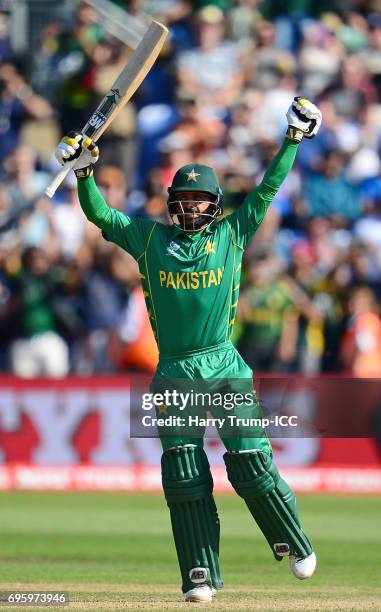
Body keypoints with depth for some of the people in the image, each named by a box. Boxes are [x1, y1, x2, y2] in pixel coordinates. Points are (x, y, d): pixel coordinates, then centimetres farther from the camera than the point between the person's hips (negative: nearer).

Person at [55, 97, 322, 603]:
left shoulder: (231, 234, 7)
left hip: (225, 368, -1)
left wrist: (294, 139, 8)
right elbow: (100, 215, 10)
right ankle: (201, 576, 1)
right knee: (183, 475, -2)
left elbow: (267, 191, 10)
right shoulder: (151, 239, 9)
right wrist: (84, 171, -2)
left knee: (250, 463, -6)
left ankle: (296, 546, 14)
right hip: (174, 374, 1)